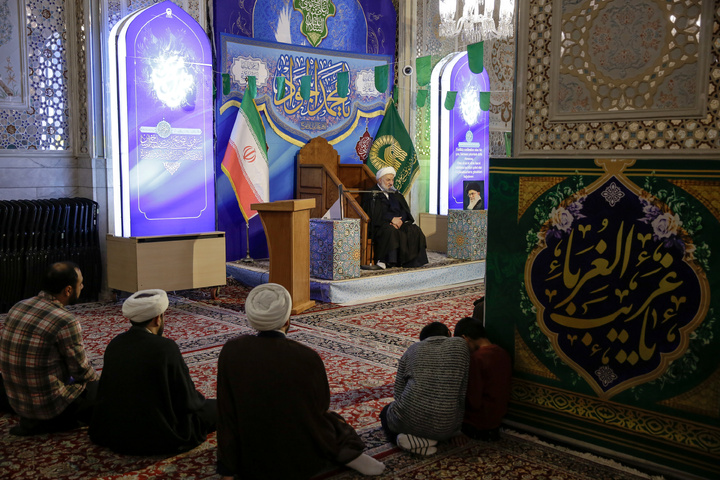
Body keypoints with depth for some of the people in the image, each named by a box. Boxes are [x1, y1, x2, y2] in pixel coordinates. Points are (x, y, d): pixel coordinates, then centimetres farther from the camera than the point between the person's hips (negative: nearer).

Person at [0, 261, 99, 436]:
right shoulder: (66, 322, -24)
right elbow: (82, 371, -15)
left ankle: (33, 420, 13)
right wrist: (94, 378, 11)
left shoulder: (18, 307, -1)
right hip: (49, 404, -8)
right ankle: (52, 423, 0)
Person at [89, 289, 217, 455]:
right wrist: (199, 400, 11)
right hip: (157, 439, -7)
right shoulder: (165, 347, -21)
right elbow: (188, 400, -13)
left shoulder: (114, 344, -2)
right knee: (216, 408, 11)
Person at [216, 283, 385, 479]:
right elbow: (321, 405, -2)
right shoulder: (308, 358, -20)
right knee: (333, 420, 28)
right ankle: (348, 452, 9)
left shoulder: (231, 351, -15)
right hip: (302, 464, -3)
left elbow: (226, 415, -10)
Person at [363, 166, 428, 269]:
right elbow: (374, 214, -10)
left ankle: (411, 260, -21)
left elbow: (405, 211, 13)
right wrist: (392, 219, -17)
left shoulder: (395, 194, 22)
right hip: (380, 225, -6)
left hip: (398, 222, 6)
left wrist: (399, 220, -10)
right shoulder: (372, 195, 3)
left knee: (414, 230, -21)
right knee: (391, 231, -38)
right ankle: (389, 261, -34)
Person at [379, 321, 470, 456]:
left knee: (386, 412, 31)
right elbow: (465, 392, 2)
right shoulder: (461, 345, 7)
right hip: (446, 425, 1)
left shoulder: (413, 349, 9)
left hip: (408, 420, -1)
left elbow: (398, 391, 7)